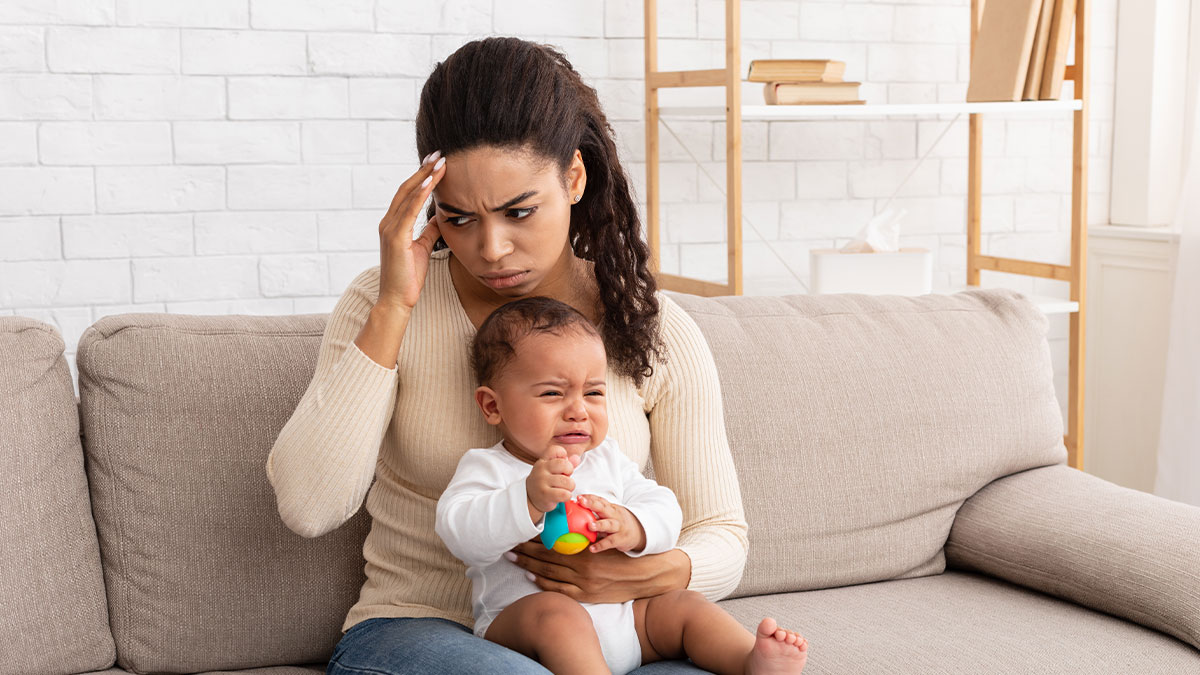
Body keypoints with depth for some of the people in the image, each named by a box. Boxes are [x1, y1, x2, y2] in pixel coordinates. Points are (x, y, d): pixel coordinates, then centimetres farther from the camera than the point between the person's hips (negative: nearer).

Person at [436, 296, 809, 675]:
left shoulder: (607, 460, 16)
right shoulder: (486, 468, 0)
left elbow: (663, 506, 8)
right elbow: (459, 533, -18)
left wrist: (635, 527, -18)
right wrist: (529, 500, -35)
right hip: (517, 626, -6)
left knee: (684, 606, -9)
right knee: (554, 612, -35)